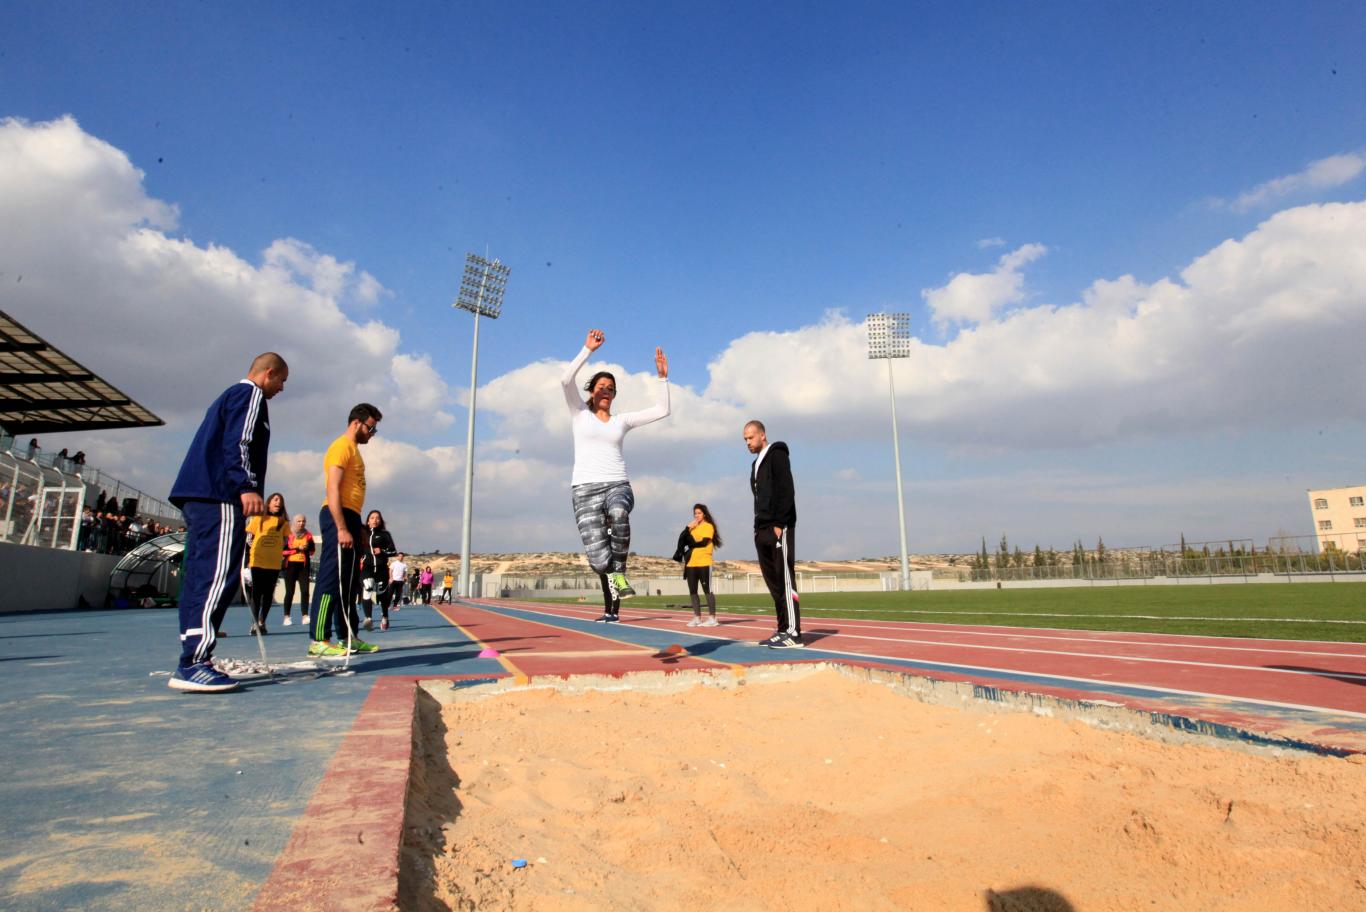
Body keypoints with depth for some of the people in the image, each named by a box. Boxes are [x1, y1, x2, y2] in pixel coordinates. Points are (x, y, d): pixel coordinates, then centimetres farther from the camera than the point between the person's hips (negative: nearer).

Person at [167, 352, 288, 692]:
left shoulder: (230, 395, 30)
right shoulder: (251, 394, 0)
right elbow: (237, 443, -15)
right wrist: (247, 487, -24)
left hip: (198, 495, 10)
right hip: (220, 497, -10)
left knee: (200, 576, 8)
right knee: (218, 576, -15)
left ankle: (190, 663, 10)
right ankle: (194, 663, -20)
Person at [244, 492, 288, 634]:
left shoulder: (283, 522, 7)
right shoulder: (258, 519, 5)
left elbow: (285, 541, 9)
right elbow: (249, 537, 7)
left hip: (274, 563, 1)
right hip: (257, 561, -1)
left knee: (268, 592, 5)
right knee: (257, 591, -1)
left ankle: (262, 622, 14)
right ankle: (254, 623, 4)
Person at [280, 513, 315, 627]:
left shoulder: (308, 535, 10)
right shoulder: (288, 534, 1)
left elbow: (312, 551, 14)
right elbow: (283, 550, -7)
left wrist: (307, 548, -7)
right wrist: (297, 549, -14)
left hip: (304, 566, 2)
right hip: (290, 565, -2)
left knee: (305, 590, -6)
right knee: (289, 591, 1)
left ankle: (304, 616, -6)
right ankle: (287, 617, 9)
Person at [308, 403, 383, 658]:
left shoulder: (353, 449, 22)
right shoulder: (342, 446, -7)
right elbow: (333, 489, -17)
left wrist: (356, 529, 20)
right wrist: (341, 529, -23)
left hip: (349, 518, 10)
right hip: (339, 517, -10)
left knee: (349, 581, 12)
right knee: (331, 578, -10)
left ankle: (347, 637, 18)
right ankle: (317, 640, -8)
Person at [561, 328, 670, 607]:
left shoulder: (622, 420, 18)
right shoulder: (580, 413, 12)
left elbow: (661, 410, 15)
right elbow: (566, 380, -5)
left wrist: (662, 377, 9)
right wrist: (588, 349, -7)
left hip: (618, 486, 2)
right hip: (586, 489, -1)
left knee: (619, 512, -40)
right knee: (600, 562, -17)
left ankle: (619, 573, -18)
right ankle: (611, 569, 24)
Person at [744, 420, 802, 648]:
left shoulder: (777, 455, -3)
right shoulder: (756, 464, 23)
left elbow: (787, 492, -13)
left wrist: (779, 524, -18)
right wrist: (759, 528, 14)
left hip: (779, 528, -9)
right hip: (763, 530, 9)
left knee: (785, 580, -11)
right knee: (773, 582, 7)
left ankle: (793, 633, -11)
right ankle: (783, 630, 11)